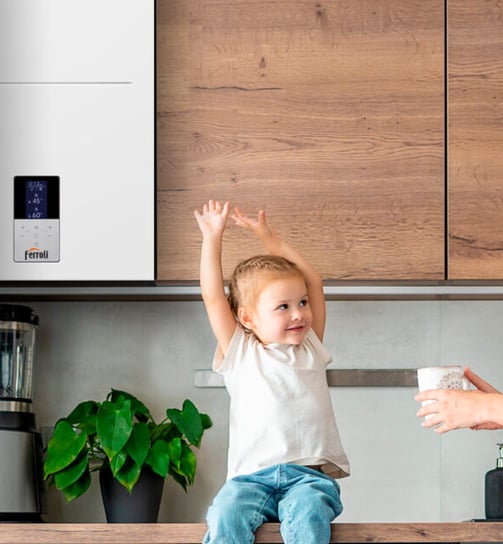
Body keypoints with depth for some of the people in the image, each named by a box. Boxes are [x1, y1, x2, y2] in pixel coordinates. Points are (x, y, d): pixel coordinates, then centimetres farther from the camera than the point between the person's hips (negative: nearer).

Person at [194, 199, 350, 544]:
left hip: (309, 474, 1)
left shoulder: (311, 348, 21)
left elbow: (313, 282, 22)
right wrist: (213, 237, 7)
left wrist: (269, 238, 22)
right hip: (253, 476, -1)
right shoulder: (240, 353, 15)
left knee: (309, 515, -32)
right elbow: (213, 297, 9)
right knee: (227, 515, -30)